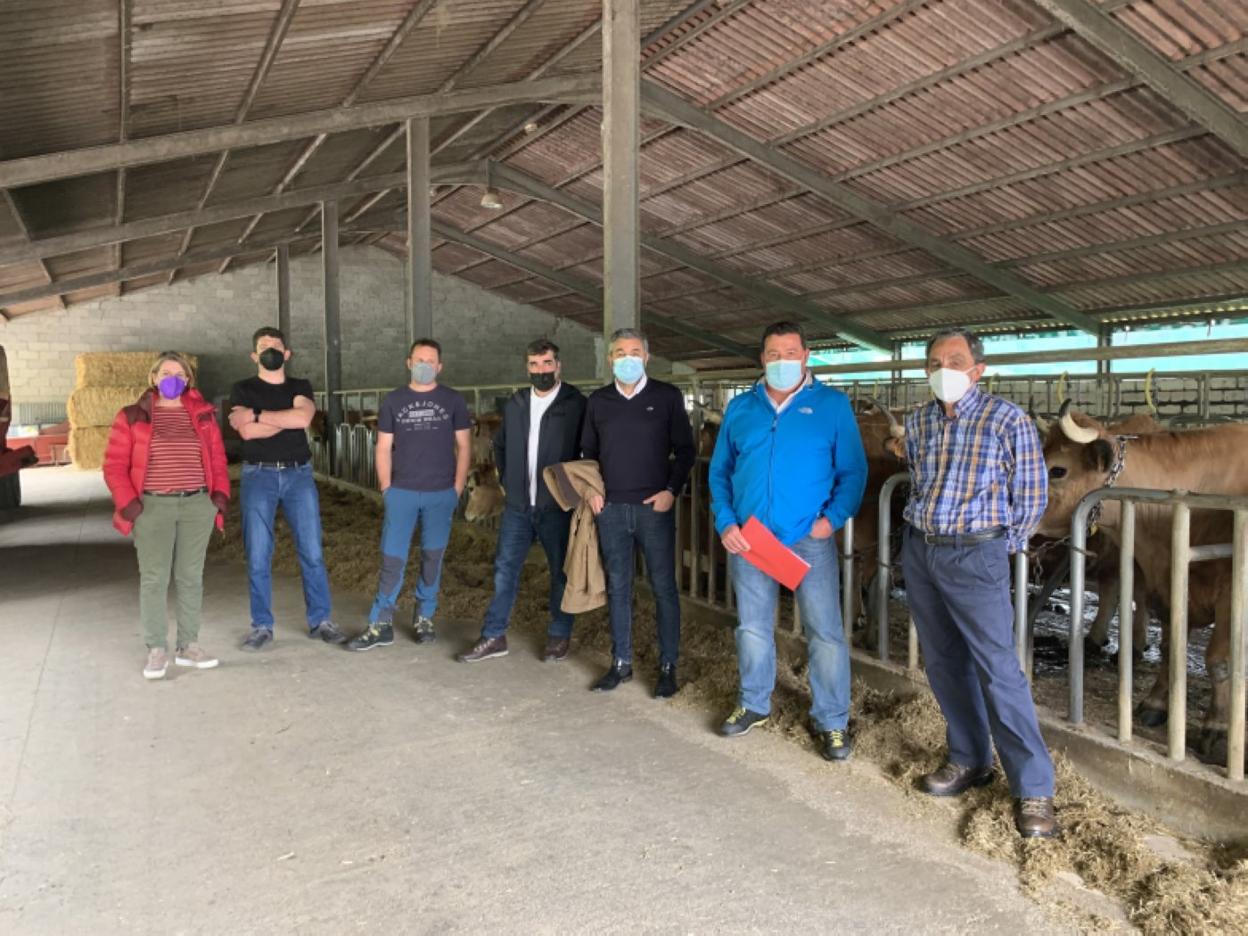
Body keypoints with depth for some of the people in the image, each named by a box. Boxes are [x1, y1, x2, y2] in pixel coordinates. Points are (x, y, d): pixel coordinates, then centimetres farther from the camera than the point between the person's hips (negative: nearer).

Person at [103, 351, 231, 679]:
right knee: (153, 577, -1)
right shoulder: (132, 417, 3)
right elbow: (114, 465, 2)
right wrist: (127, 501, -9)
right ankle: (156, 649, 7)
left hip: (197, 505, 2)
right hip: (152, 507, -2)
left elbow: (218, 458, 12)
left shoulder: (203, 414, 10)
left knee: (191, 576, 6)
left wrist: (221, 492, -1)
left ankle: (188, 645, 14)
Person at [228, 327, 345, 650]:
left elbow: (303, 418, -11)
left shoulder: (300, 387, 11)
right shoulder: (243, 390, 6)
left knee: (312, 552, 1)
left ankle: (321, 620, 9)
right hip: (258, 476, -1)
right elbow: (247, 431, -12)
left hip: (299, 475, 1)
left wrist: (257, 415, -9)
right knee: (258, 556, 1)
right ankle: (262, 626, 11)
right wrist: (288, 418, -8)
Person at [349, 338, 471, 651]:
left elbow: (463, 446, 5)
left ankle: (424, 618, 21)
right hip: (401, 493, 0)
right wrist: (386, 489, 0)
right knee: (392, 558, -2)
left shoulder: (453, 401, 4)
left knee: (432, 557, 7)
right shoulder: (393, 401, 5)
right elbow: (383, 448, 7)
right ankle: (380, 625, 6)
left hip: (441, 494, 0)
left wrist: (458, 487, -2)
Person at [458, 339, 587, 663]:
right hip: (518, 505, 5)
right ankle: (494, 636, 16)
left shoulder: (577, 405, -7)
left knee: (561, 572, 7)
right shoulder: (515, 404, 9)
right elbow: (500, 445, 23)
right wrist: (506, 480, 14)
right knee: (505, 568, 7)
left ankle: (559, 636, 22)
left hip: (557, 506, -4)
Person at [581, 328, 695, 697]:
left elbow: (685, 449, 3)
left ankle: (668, 667, 12)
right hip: (610, 507, 3)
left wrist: (671, 490, -8)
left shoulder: (667, 397, 0)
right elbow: (588, 451, 17)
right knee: (617, 586, 9)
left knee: (663, 587, 1)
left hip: (654, 507, -3)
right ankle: (621, 663, 20)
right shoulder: (597, 400, 8)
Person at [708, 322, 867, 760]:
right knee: (752, 627, 15)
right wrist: (725, 523, -2)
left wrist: (833, 518, -15)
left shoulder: (832, 405, 0)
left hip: (809, 539, -3)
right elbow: (719, 471, 11)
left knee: (825, 632, 0)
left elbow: (853, 470, -1)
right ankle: (754, 704, 34)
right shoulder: (740, 408, 8)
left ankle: (831, 721, 17)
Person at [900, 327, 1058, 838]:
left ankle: (1033, 789, 3)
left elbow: (1031, 497, -2)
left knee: (998, 670, -7)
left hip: (975, 555, -5)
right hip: (918, 549, 6)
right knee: (943, 663, 12)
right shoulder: (917, 422, 7)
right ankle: (969, 759, 27)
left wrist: (1003, 544, 4)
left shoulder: (1009, 420, -9)